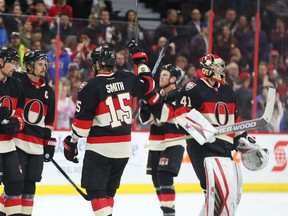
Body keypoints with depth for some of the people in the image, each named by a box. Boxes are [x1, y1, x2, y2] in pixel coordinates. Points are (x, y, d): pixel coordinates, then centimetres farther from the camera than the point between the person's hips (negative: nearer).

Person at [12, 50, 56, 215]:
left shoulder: (48, 92, 15)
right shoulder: (17, 82, -5)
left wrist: (49, 143, 15)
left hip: (37, 145, 6)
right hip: (16, 141, -6)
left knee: (30, 183, 8)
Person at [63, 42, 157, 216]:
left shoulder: (91, 87, -13)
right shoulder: (126, 79, 1)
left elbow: (83, 120, -13)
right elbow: (148, 86, 21)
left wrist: (72, 142, -2)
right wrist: (141, 59, 31)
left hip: (100, 147, -6)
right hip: (124, 147, 6)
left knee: (95, 189, -3)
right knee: (109, 188, 18)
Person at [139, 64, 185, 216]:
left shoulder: (178, 96, -10)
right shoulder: (157, 95, 15)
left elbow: (164, 115, -23)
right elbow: (145, 119, 11)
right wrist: (145, 104, -6)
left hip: (173, 143, -8)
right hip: (156, 143, 8)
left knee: (164, 176, -19)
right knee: (156, 178, 10)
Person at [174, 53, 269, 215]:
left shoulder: (227, 91, 19)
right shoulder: (195, 89, -6)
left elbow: (235, 119, 27)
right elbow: (181, 113, -16)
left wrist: (245, 141, 23)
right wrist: (199, 129, -28)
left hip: (225, 147, 9)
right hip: (203, 146, -9)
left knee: (234, 189, 14)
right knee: (219, 187, -23)